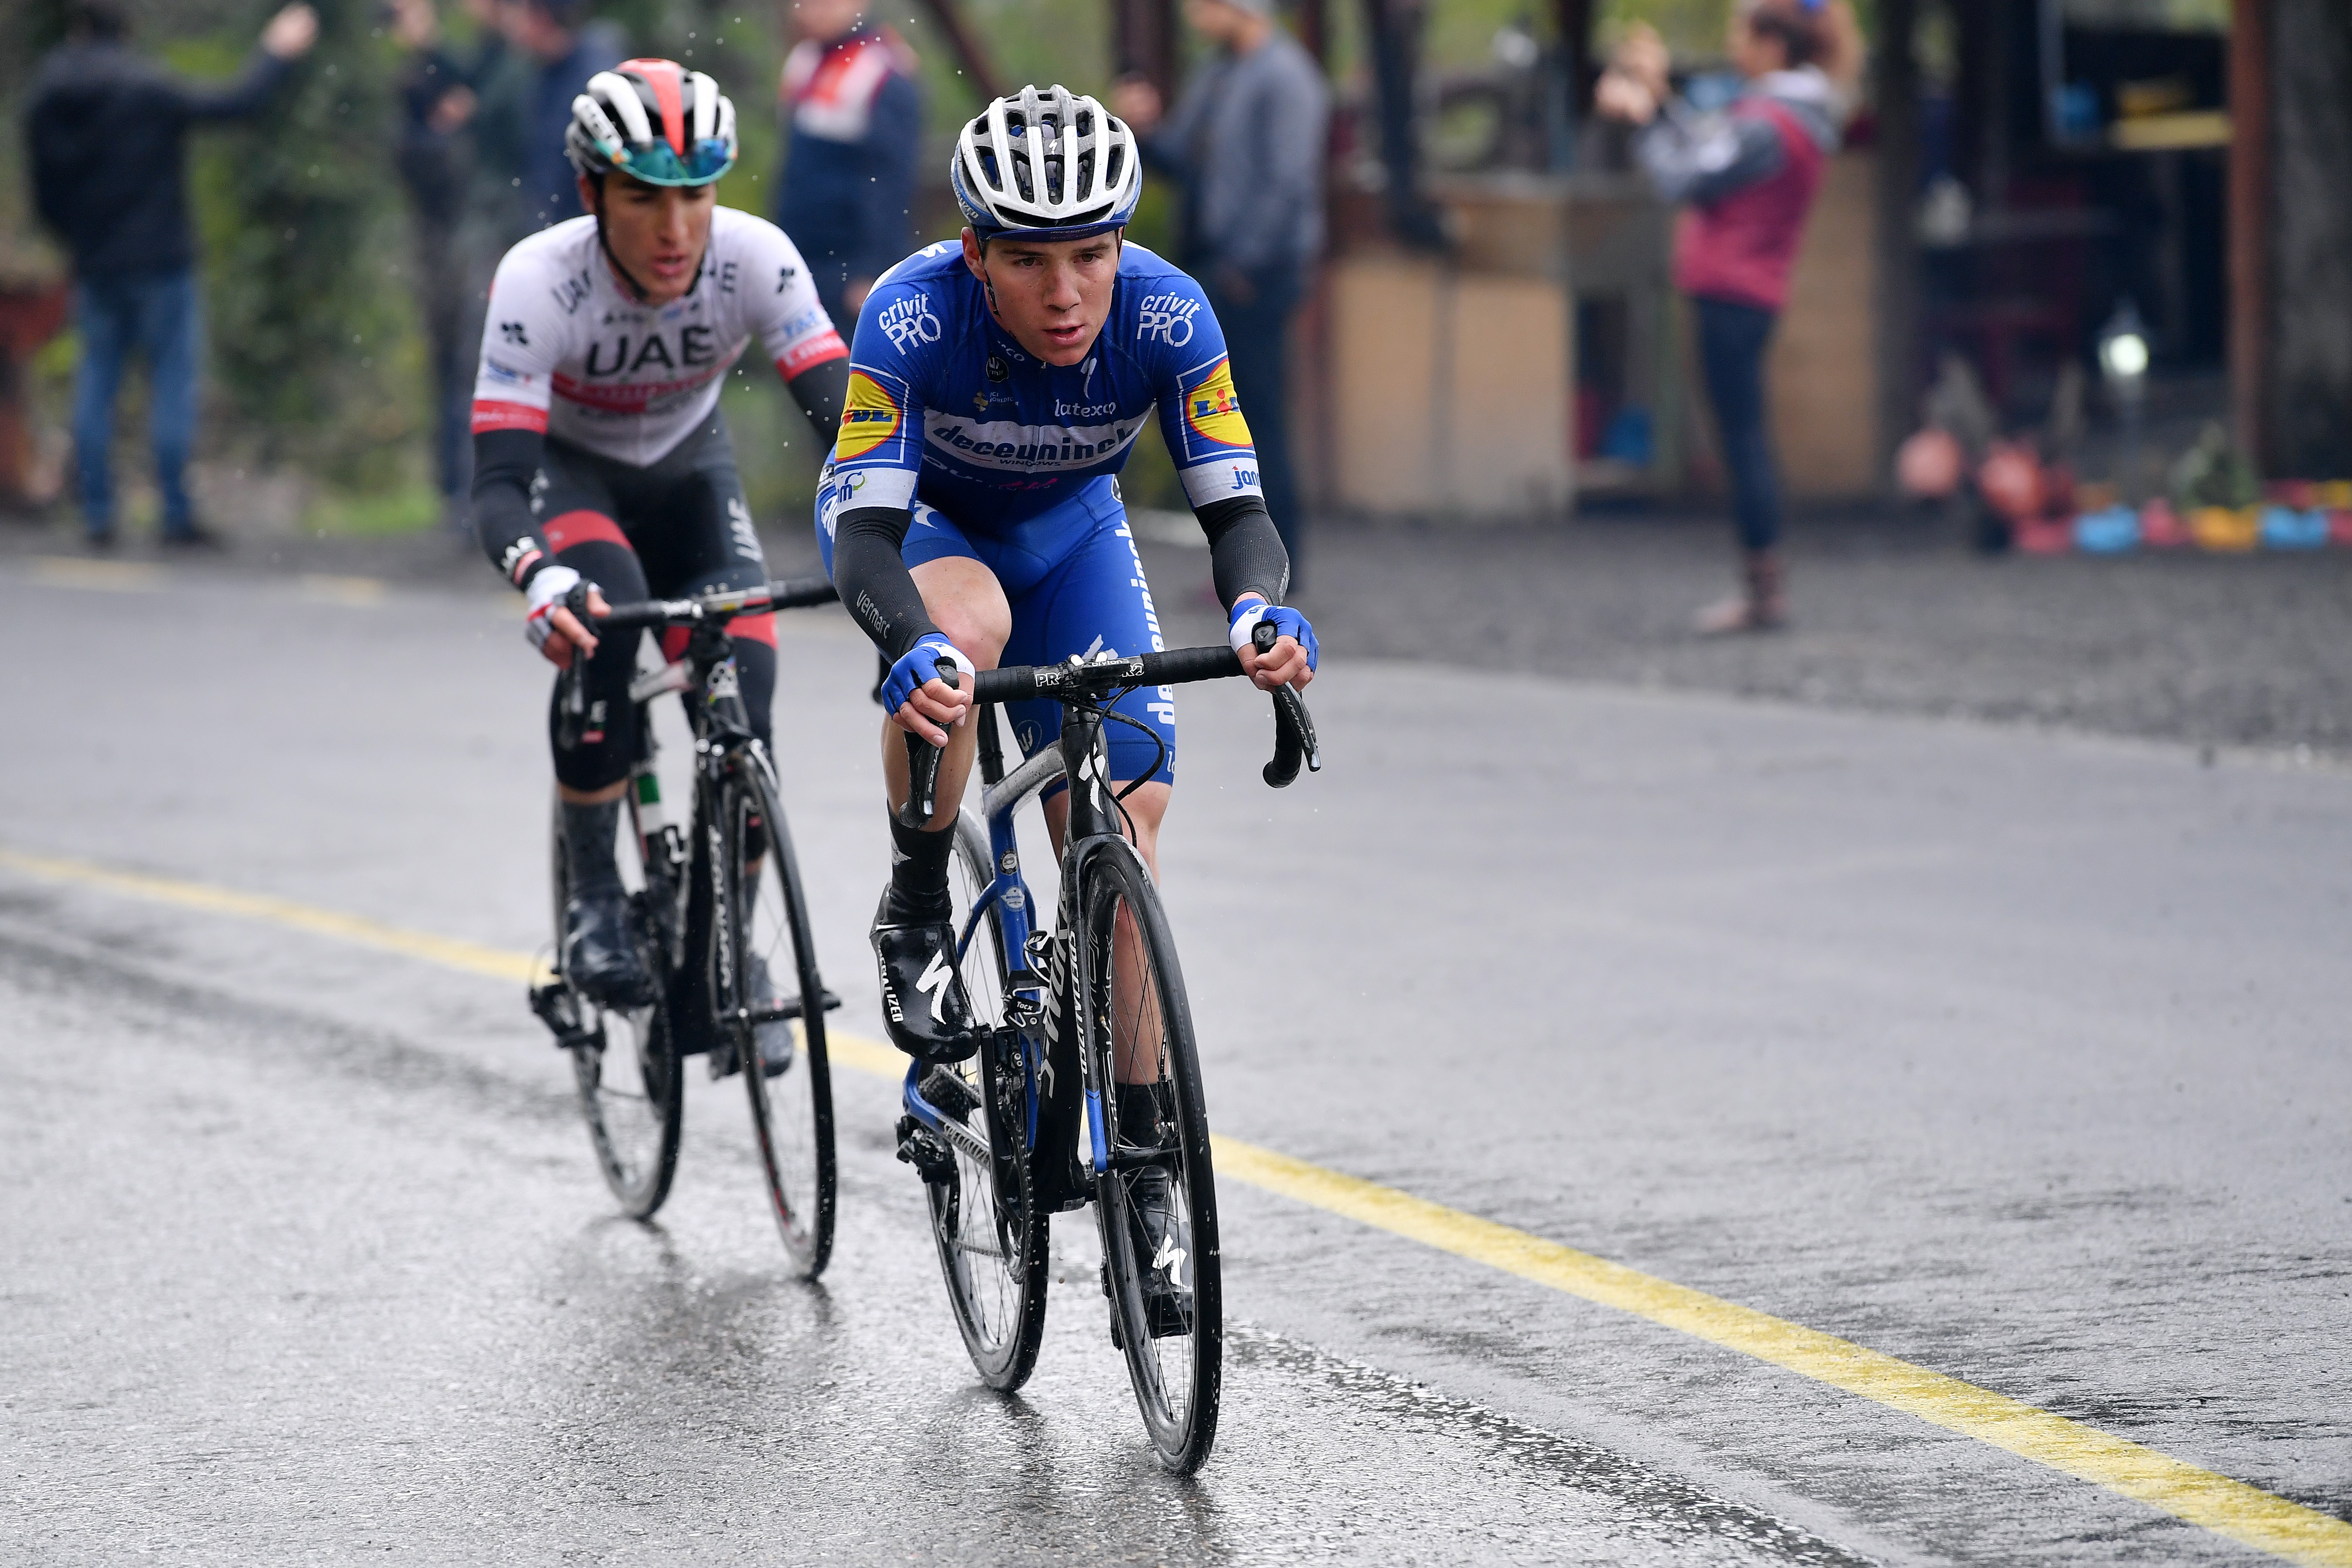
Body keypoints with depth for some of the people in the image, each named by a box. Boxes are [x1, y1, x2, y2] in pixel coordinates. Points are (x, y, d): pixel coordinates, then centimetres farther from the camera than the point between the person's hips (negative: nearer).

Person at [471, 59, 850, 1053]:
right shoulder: (540, 280, -34)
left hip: (688, 469, 2)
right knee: (603, 615, -34)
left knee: (742, 696, -17)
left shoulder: (755, 258, -28)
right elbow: (498, 481, -38)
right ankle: (594, 902, -18)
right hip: (565, 470, -2)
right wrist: (538, 577, -60)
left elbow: (843, 409, -33)